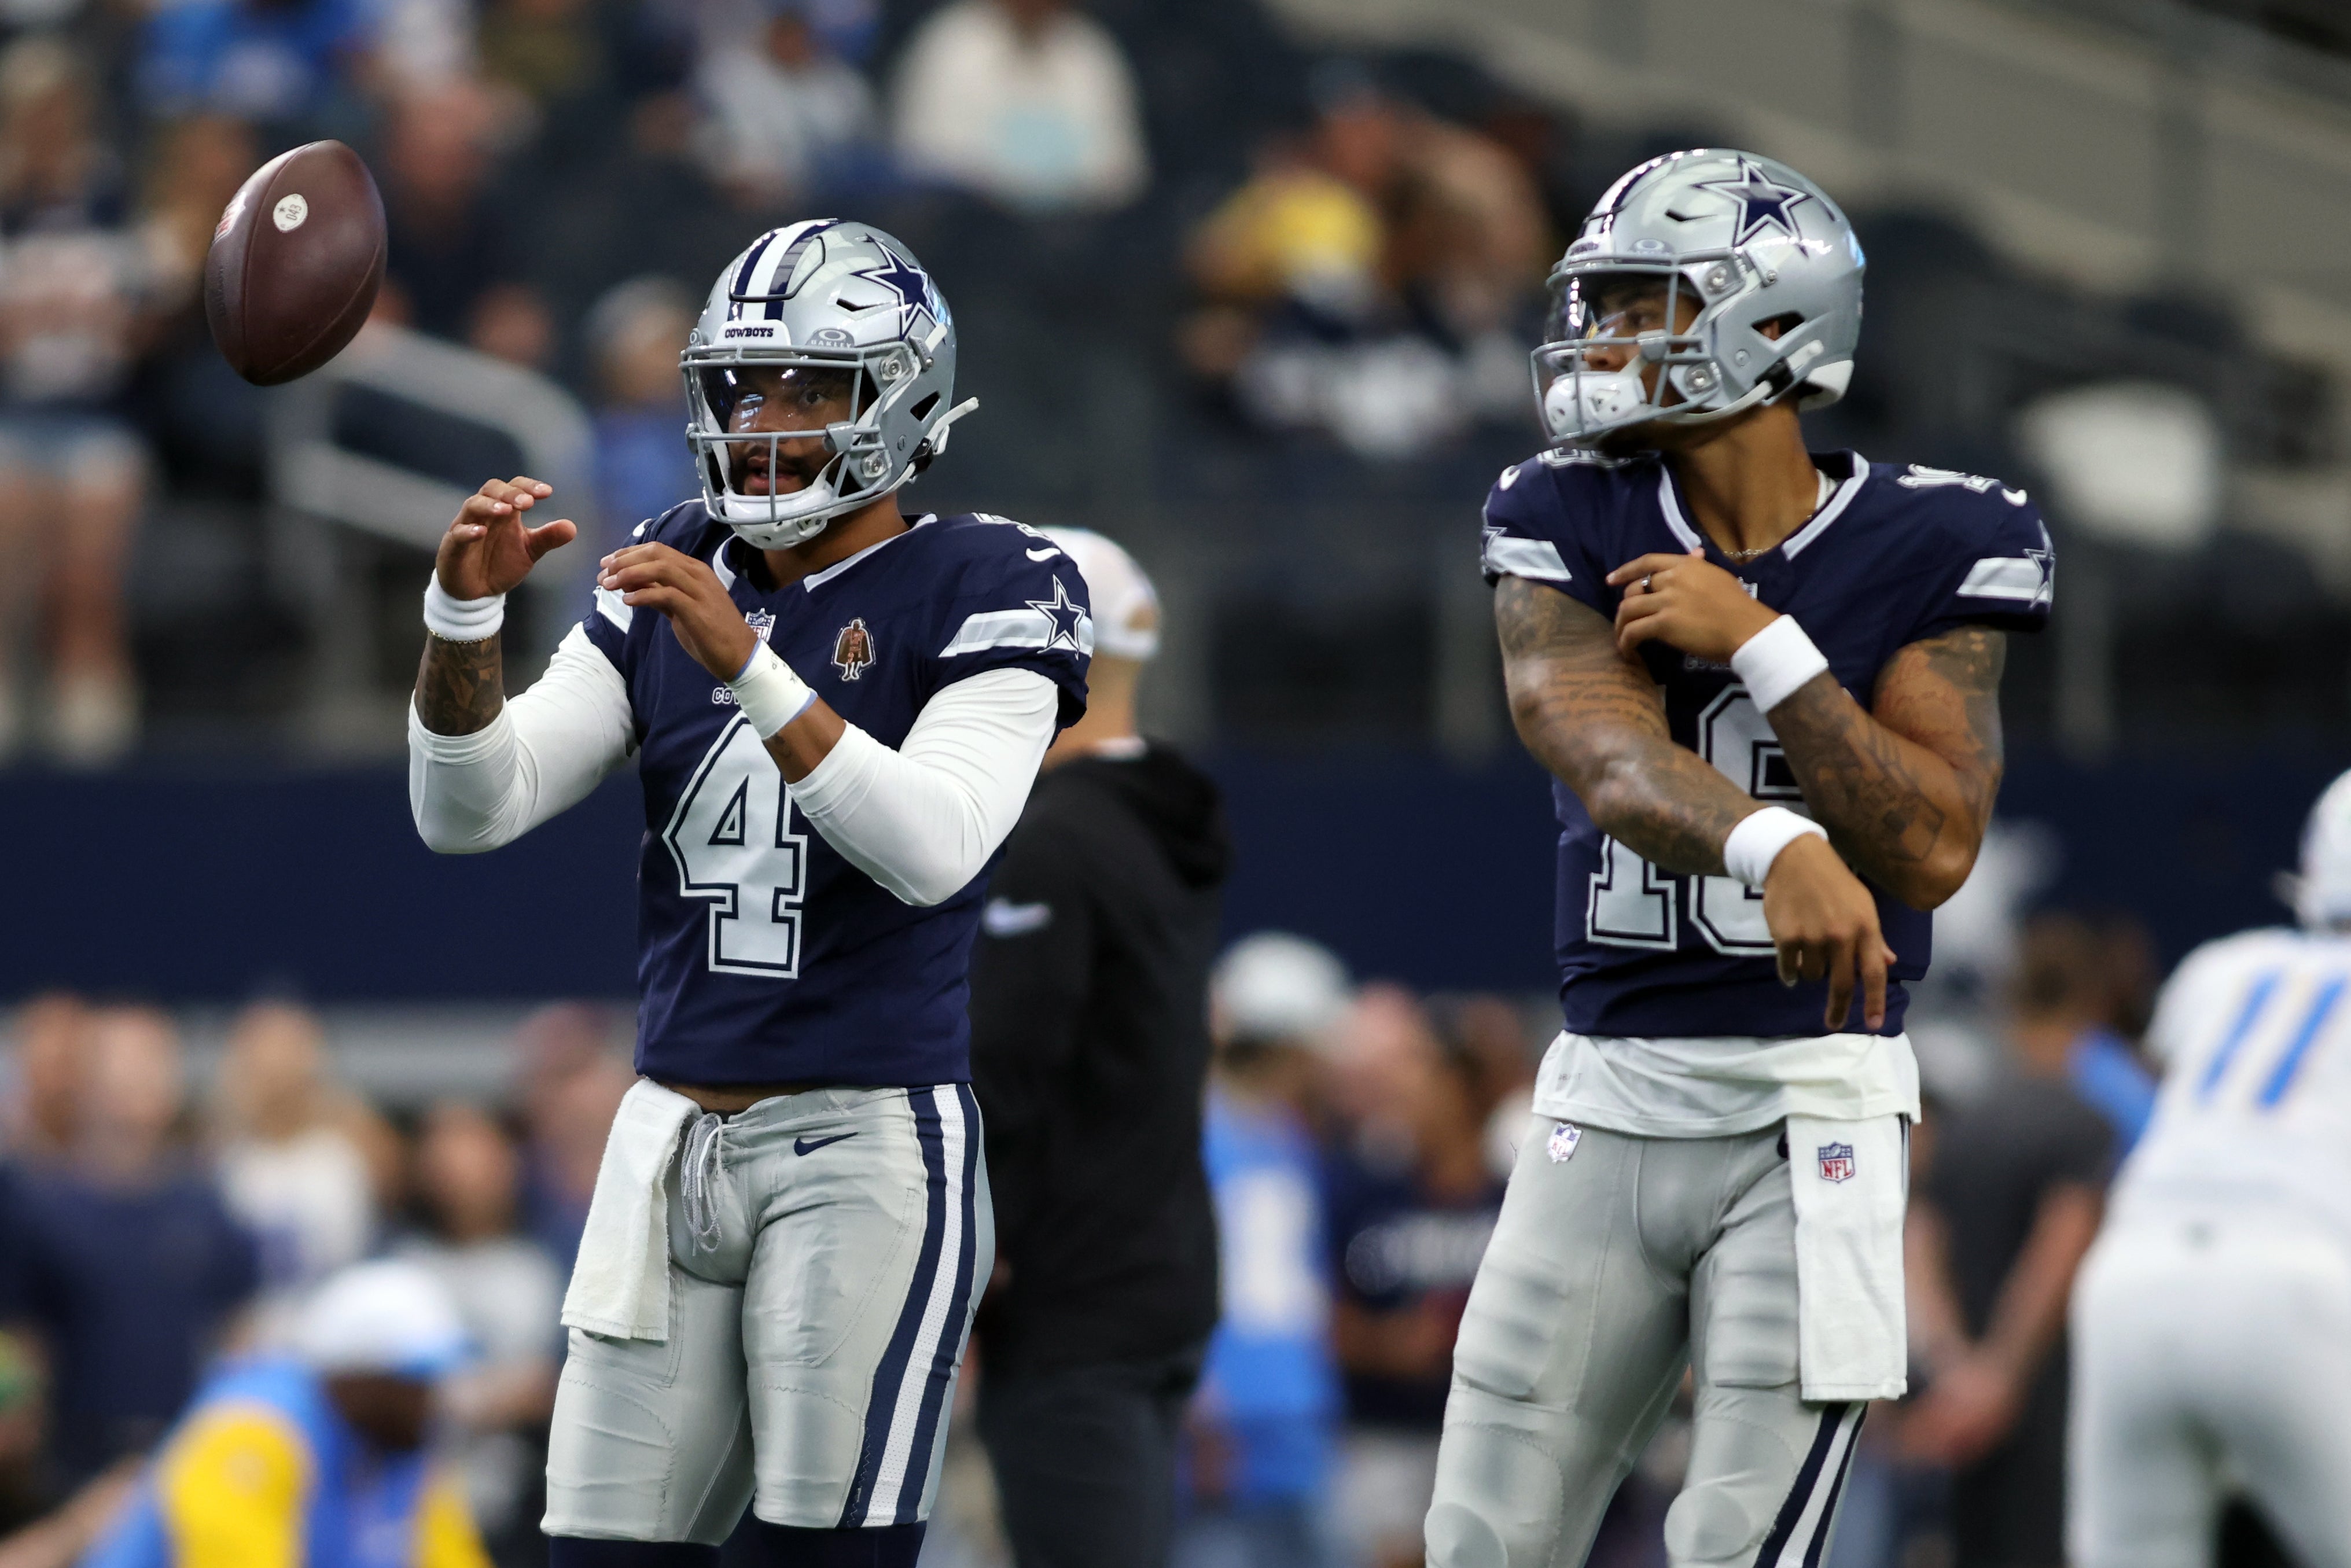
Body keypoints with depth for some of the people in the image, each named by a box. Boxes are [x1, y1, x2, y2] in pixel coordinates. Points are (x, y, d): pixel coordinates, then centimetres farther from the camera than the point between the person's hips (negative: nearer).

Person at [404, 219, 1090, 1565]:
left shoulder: (976, 594, -4)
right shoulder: (669, 581, 11)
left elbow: (935, 848, -20)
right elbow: (469, 811, 6)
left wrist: (747, 665, -27)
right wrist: (465, 618, -11)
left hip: (870, 1144, -6)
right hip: (674, 1139, 6)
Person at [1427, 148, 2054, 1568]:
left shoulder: (1928, 553, -4)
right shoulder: (1572, 531, 0)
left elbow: (1932, 850, -12)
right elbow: (1612, 760, -19)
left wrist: (1762, 644, -18)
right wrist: (1776, 847, -41)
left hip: (1812, 1097, -3)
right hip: (1610, 1092, 3)